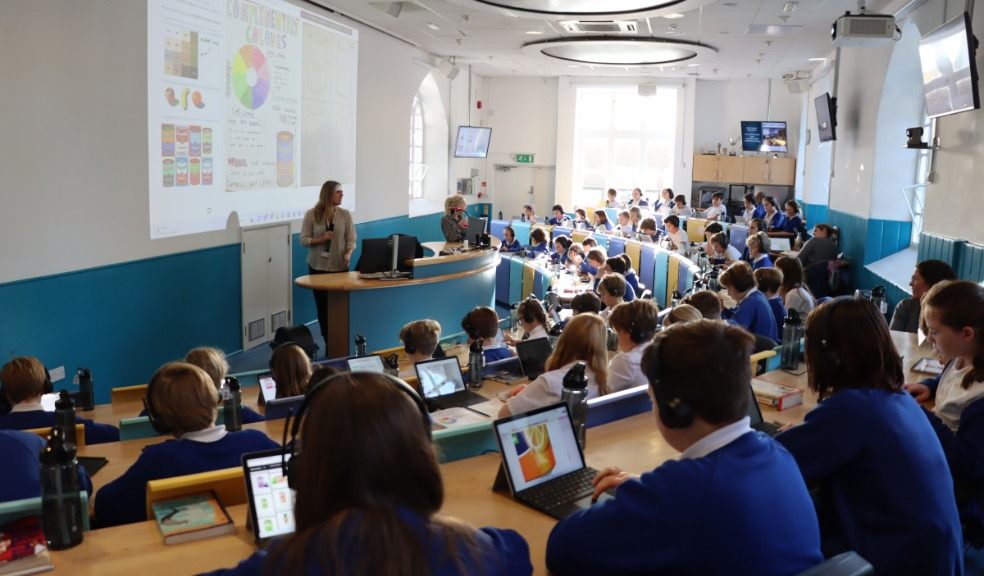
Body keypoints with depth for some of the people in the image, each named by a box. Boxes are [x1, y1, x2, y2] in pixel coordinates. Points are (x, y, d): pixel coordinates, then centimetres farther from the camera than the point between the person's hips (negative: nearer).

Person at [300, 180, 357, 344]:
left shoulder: (345, 214, 0)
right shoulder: (311, 214, -4)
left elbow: (351, 240, 0)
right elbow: (303, 240, -2)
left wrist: (348, 254, -19)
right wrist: (320, 239, -19)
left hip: (339, 267, 0)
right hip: (318, 267, 0)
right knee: (322, 305, 7)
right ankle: (328, 342, 19)